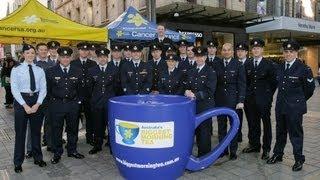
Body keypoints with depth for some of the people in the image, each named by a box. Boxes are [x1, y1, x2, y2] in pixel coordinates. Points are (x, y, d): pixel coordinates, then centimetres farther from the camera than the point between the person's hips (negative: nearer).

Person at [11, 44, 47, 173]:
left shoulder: (40, 70, 6)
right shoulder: (16, 69, -2)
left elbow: (43, 89, 2)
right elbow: (14, 89, -7)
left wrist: (37, 104, -10)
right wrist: (25, 105, -14)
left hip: (37, 101, 3)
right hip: (21, 100, -2)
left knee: (36, 131, 12)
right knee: (20, 132, 4)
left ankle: (38, 158, 28)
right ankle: (18, 162, 19)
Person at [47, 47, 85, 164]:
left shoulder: (77, 71, 3)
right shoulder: (51, 72, -2)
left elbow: (80, 88, 9)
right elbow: (48, 89, 3)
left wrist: (79, 101, 4)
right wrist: (52, 101, 0)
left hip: (73, 104, 2)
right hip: (56, 105, -2)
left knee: (73, 129, 13)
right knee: (56, 130, 7)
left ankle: (72, 150, 29)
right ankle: (57, 153, 22)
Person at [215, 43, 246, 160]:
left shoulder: (238, 65, -2)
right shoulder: (217, 65, 7)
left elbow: (242, 84, -4)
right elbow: (214, 82, 7)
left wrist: (241, 101, -11)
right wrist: (213, 98, 0)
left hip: (233, 100, -3)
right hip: (220, 100, 3)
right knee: (221, 126, 9)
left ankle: (233, 151, 16)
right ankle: (223, 149, 22)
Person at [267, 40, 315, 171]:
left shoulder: (303, 69, -10)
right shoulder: (280, 67, 7)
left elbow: (310, 87, -1)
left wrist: (300, 100, 7)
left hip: (295, 107, -5)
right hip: (280, 105, 5)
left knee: (295, 133, 4)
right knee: (280, 132, 16)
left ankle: (299, 159, 18)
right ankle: (277, 155, 29)